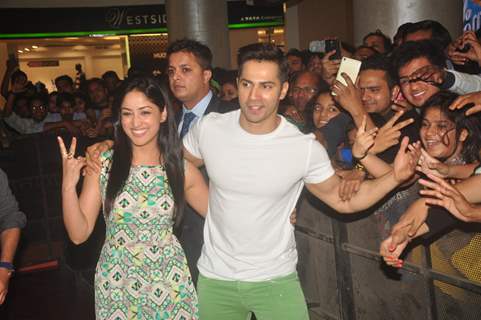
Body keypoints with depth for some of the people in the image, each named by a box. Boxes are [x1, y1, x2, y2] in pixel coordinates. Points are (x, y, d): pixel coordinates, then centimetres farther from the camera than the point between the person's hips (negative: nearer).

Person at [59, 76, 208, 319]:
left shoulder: (182, 169, -6)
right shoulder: (103, 163, -9)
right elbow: (78, 234, -8)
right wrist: (68, 186, -20)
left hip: (168, 283, 1)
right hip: (117, 282, 0)